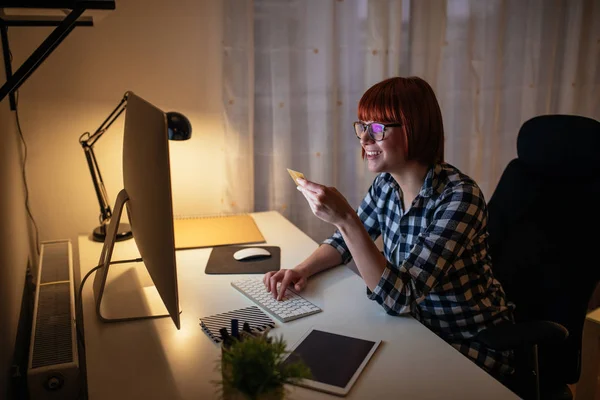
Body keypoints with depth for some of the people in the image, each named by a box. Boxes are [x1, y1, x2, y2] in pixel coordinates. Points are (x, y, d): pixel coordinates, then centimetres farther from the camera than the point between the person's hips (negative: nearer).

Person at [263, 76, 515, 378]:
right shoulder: (385, 183, -6)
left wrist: (345, 218, -37)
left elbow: (401, 298, -31)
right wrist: (301, 270, -10)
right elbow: (346, 241, 9)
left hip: (470, 349, -5)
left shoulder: (459, 196, -27)